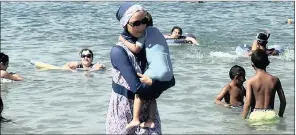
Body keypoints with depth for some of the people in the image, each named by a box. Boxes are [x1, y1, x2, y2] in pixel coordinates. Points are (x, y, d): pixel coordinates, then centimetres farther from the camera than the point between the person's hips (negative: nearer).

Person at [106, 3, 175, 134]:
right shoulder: (118, 51, -16)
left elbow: (170, 80, 1)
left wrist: (153, 83, -16)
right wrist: (159, 84, -8)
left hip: (147, 109, 4)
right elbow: (137, 87, -23)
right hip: (123, 111, -4)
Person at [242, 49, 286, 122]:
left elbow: (247, 103, -7)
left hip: (256, 115, -2)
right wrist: (280, 116, 25)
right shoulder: (275, 79, 7)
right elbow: (283, 101, 11)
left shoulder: (250, 81, -1)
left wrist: (243, 119, 1)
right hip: (271, 114, 2)